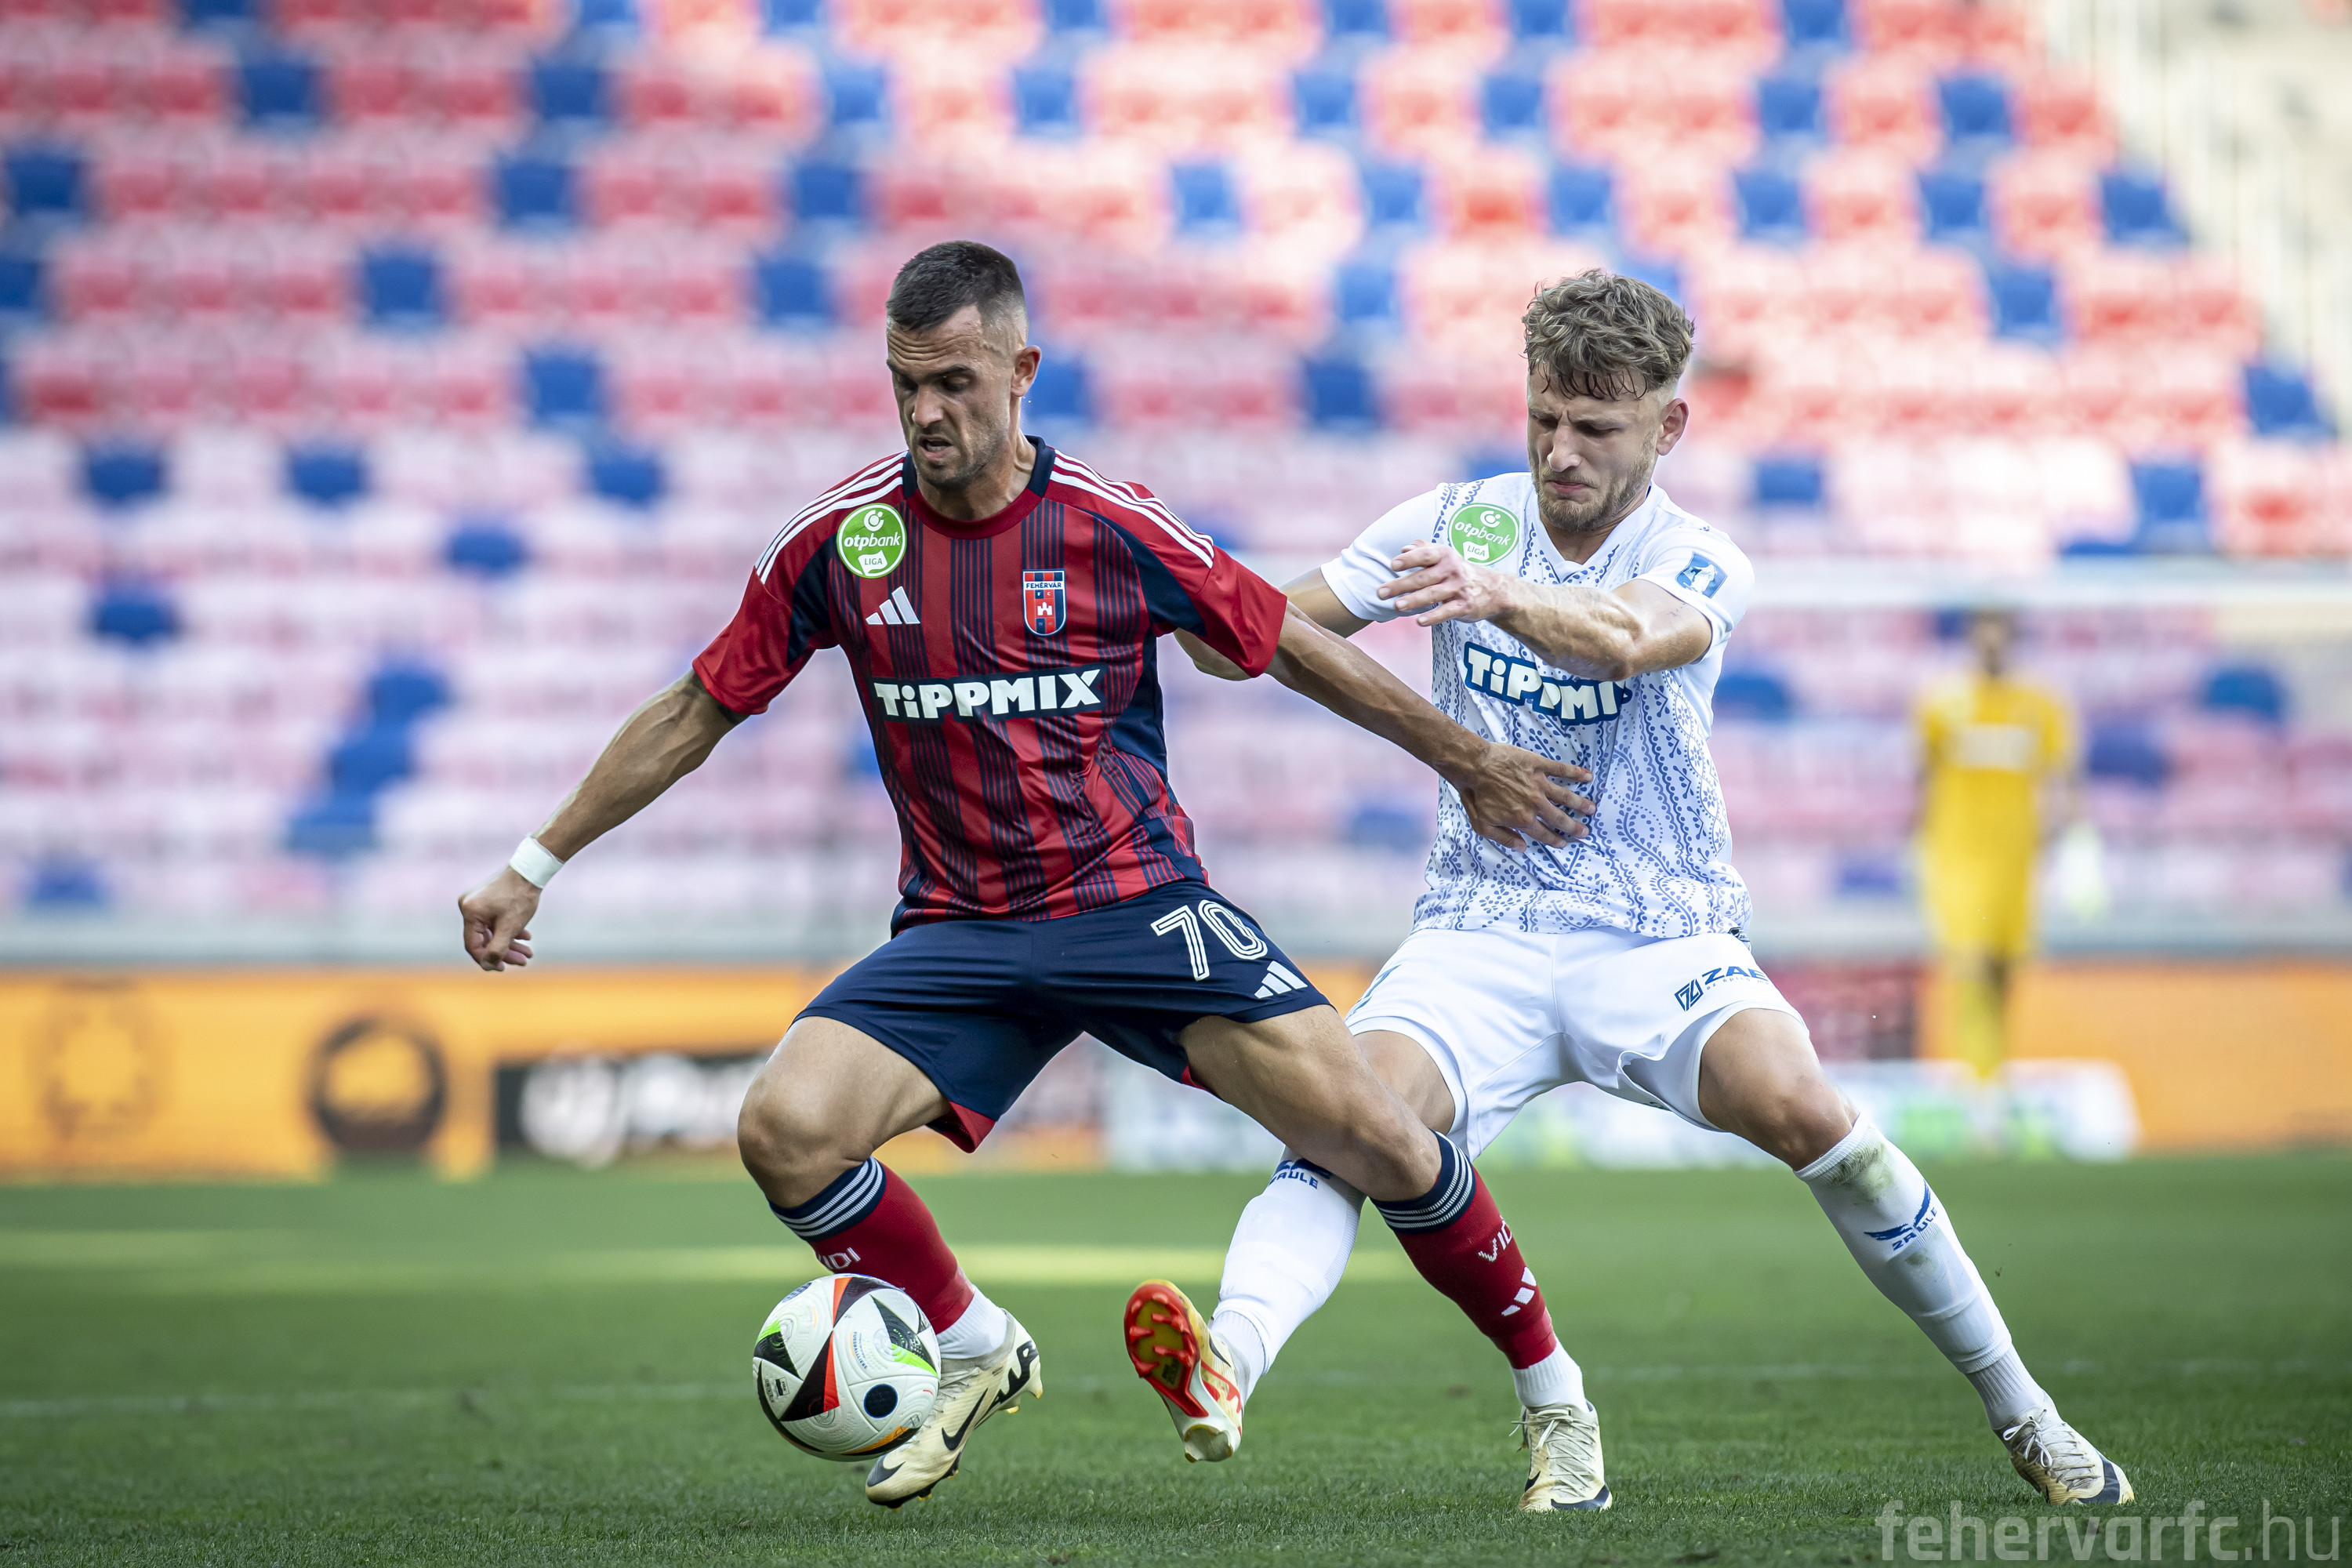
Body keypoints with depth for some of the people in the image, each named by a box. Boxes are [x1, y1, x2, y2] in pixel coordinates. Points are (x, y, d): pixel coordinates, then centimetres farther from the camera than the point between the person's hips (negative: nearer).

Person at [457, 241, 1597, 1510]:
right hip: (959, 930, 2)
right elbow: (699, 711, 9)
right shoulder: (841, 538, -2)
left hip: (1139, 904, -2)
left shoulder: (1113, 528, -7)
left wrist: (1465, 760, 13)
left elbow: (1288, 647, 7)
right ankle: (972, 1354, 4)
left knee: (1371, 1138, -15)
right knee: (783, 1131, -22)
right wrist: (535, 864, 9)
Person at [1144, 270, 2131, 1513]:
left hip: (1660, 938, -2)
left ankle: (2017, 1408, -14)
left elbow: (1625, 637, -30)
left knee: (1794, 1105, -28)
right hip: (1479, 934, 2)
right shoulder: (1456, 525, 4)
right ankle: (1223, 1366, -48)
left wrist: (1501, 596, -51)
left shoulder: (1701, 568, -6)